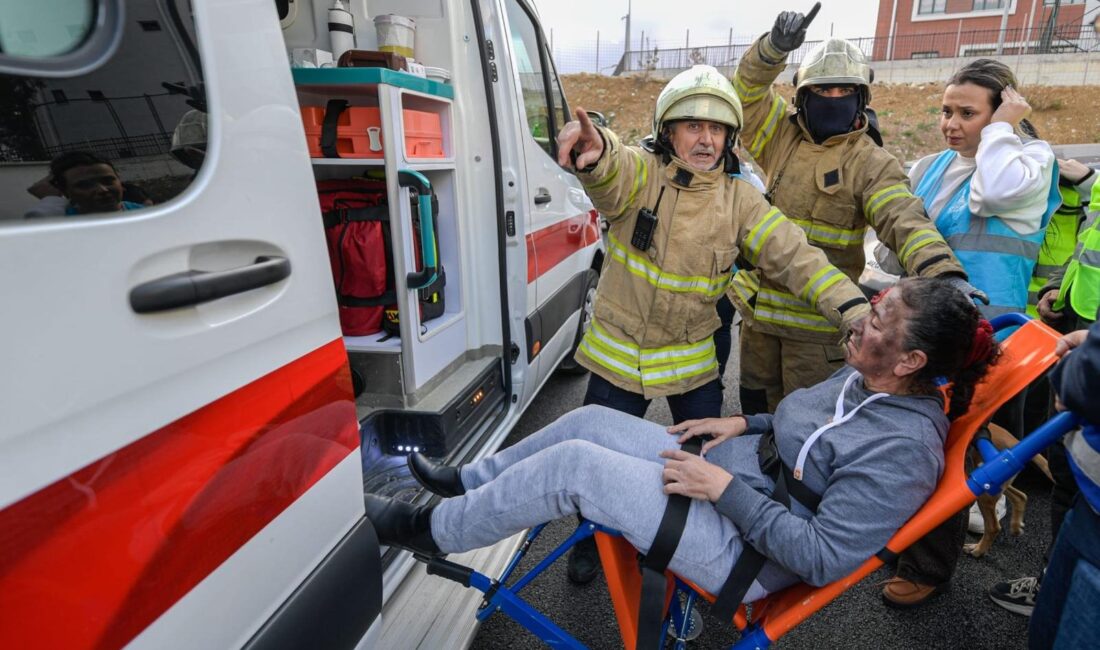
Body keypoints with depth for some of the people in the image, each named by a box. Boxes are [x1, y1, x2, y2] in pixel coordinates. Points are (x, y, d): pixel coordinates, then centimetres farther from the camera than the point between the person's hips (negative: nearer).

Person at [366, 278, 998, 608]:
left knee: (573, 464, -20)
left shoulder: (904, 450, -24)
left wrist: (724, 488, -25)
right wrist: (744, 424, 7)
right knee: (590, 420, 3)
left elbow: (822, 558, -25)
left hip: (743, 552, -9)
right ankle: (466, 483, 24)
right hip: (728, 469, 9)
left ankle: (430, 530, 5)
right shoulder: (865, 376, 2)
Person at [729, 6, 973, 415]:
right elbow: (748, 90, -4)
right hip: (759, 304, 4)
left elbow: (905, 221, -22)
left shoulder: (871, 163, -8)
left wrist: (945, 272, -40)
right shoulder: (783, 137, 4)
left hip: (818, 318, -4)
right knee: (756, 408, 21)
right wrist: (775, 47, -24)